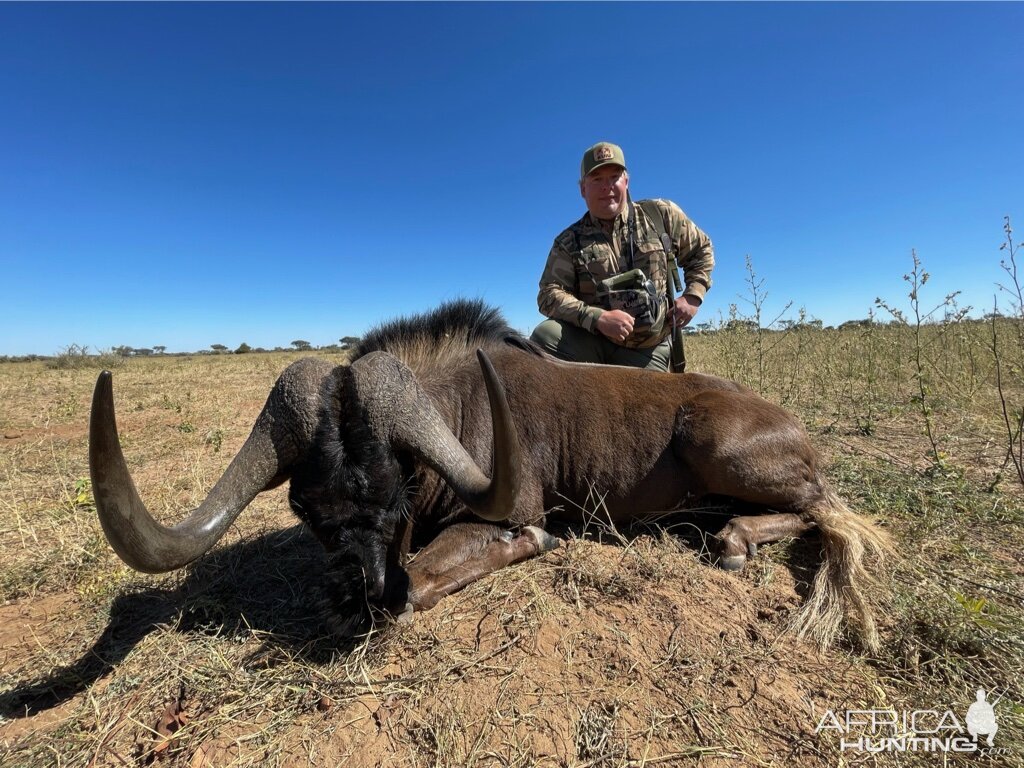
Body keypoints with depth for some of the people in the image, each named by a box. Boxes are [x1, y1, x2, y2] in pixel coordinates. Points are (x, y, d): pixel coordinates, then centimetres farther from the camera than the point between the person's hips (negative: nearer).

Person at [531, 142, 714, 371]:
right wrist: (598, 318, -24)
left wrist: (692, 296, 1)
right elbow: (549, 294, -9)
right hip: (590, 341, -1)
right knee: (544, 335, -27)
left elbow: (701, 250, 18)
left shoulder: (662, 215, 5)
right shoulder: (570, 241, 0)